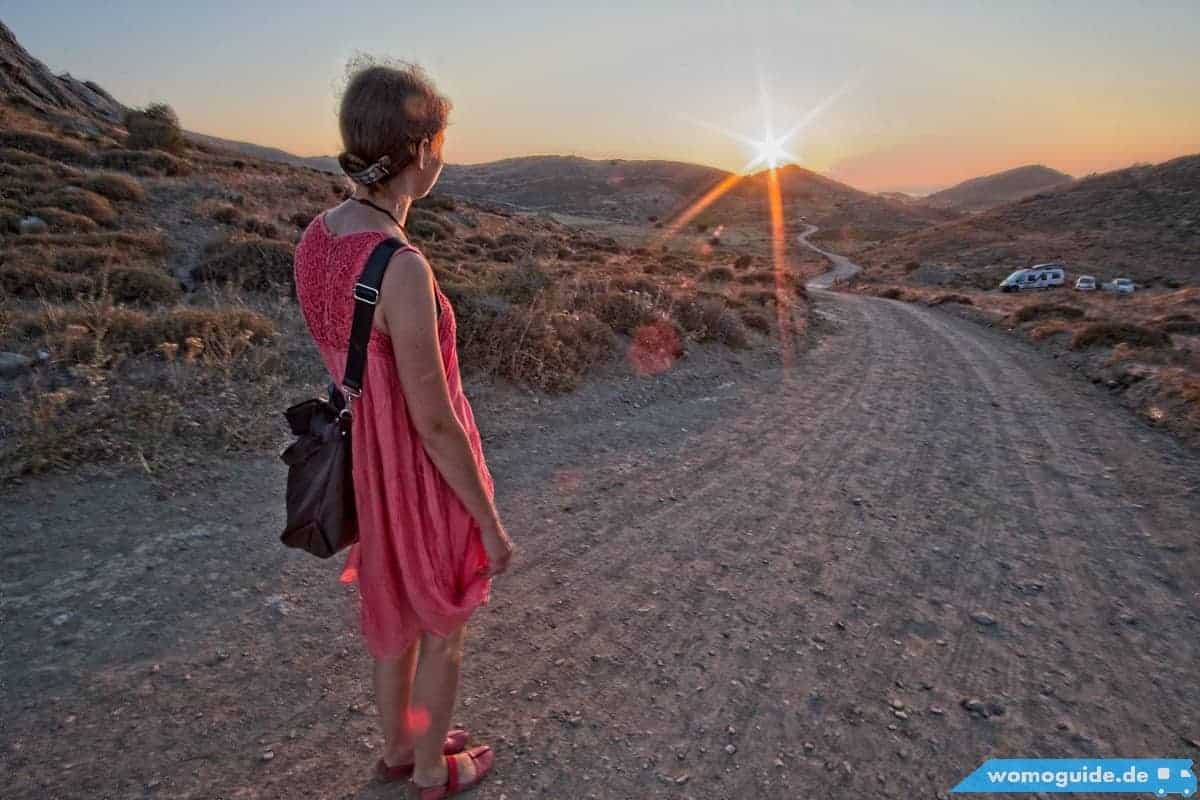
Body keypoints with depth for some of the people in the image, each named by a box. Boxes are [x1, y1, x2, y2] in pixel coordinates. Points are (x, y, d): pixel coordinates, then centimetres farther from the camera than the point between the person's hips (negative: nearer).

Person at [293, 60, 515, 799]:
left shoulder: (316, 238, -4)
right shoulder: (403, 268, -31)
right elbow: (435, 422, -26)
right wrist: (492, 523, -13)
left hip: (370, 465, 8)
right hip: (425, 478, -8)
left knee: (400, 617, 30)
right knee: (444, 632, 20)